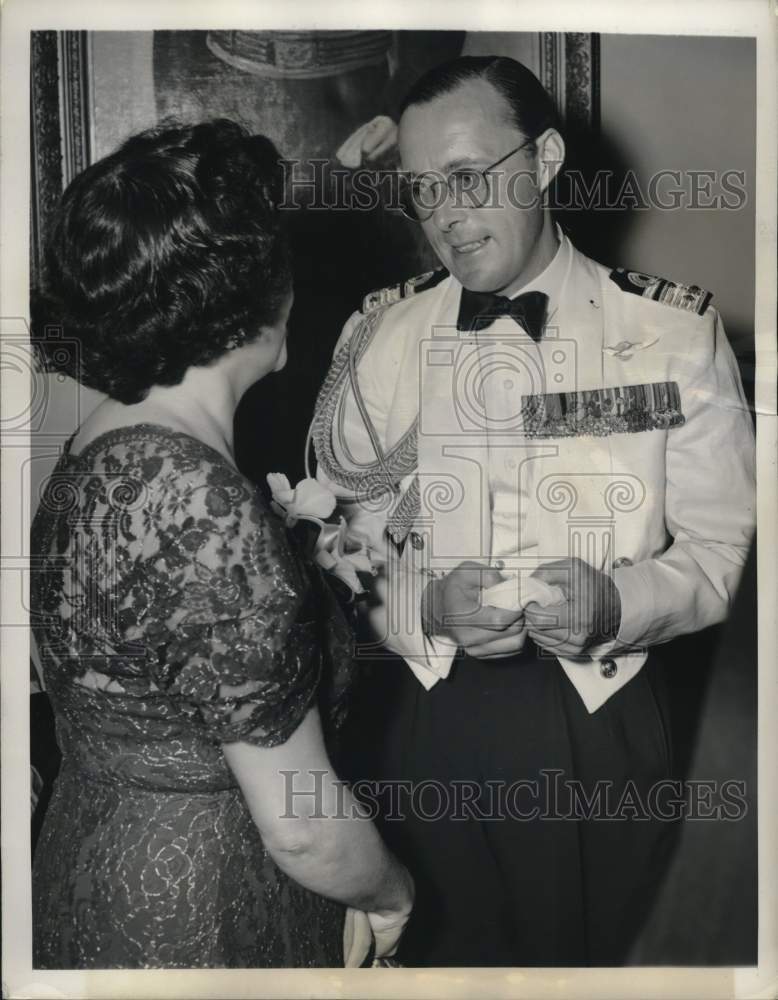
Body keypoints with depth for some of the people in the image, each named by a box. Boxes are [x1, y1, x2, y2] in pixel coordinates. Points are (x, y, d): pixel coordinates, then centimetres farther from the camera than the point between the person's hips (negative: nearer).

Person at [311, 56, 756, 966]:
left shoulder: (675, 332, -5)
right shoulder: (381, 332, 0)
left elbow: (718, 546, -3)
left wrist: (615, 600, -23)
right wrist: (427, 602, -20)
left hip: (598, 729, -1)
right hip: (418, 723, 1)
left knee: (576, 956, 17)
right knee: (429, 958, 17)